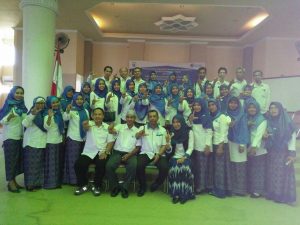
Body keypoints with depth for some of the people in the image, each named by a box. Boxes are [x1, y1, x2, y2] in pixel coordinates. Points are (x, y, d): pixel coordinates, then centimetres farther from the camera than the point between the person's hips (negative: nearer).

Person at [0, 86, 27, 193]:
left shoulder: (22, 106, 9)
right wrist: (9, 117, -30)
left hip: (20, 137, 6)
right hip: (10, 137, -6)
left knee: (18, 159, 8)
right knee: (11, 159, -2)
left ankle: (13, 180, 20)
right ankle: (10, 182, 7)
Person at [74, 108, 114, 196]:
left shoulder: (107, 127, 10)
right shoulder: (90, 124, 6)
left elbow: (110, 142, 5)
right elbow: (86, 127, -20)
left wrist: (106, 152, -12)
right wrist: (85, 125, -46)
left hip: (102, 152, 0)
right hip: (88, 152, 1)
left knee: (101, 165, -29)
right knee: (78, 164, -22)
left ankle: (96, 186, -4)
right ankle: (83, 185, 4)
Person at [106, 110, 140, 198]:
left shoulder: (137, 131, 11)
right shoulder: (120, 126, 11)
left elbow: (137, 147, 7)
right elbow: (111, 131, -11)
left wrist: (129, 155, -9)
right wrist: (111, 129, -37)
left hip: (130, 154, 0)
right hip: (118, 152, 1)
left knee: (134, 166, -31)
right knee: (109, 166, -26)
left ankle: (124, 187, -9)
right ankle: (115, 186, -1)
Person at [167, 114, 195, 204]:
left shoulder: (189, 132, 1)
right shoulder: (172, 133, 10)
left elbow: (190, 148, -4)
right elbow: (170, 150, 8)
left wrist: (184, 157, -18)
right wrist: (167, 147, -15)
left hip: (185, 157, -2)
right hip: (175, 157, 2)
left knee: (185, 170, -31)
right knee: (174, 170, -29)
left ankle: (184, 195, -16)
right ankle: (175, 194, -17)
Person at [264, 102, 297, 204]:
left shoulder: (287, 122, -8)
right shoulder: (268, 122, 3)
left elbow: (292, 137, -9)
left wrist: (292, 153, -15)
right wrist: (265, 136, -11)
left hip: (284, 152, -3)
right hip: (272, 153, 4)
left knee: (284, 174, 0)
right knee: (272, 174, 7)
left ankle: (285, 196, 10)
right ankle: (273, 194, 17)